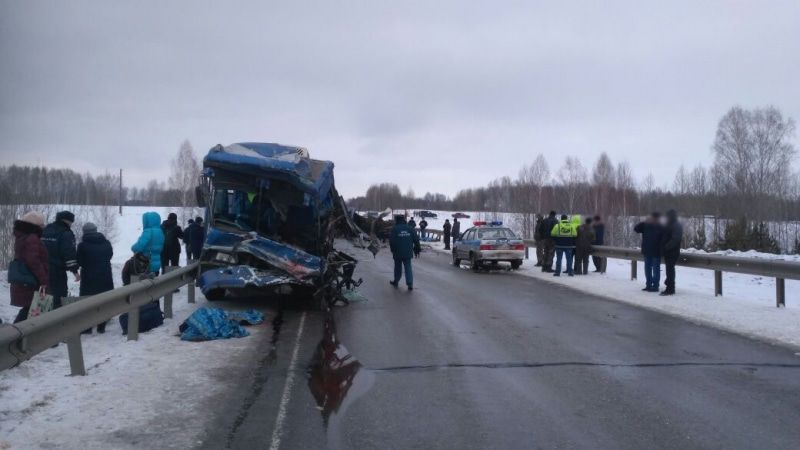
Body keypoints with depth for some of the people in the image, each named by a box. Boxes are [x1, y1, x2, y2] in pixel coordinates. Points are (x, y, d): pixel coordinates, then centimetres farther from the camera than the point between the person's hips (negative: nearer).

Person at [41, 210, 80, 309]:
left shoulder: (45, 231, 17)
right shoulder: (66, 233, -10)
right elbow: (69, 253, -19)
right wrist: (75, 270, -17)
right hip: (58, 271, -8)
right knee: (59, 297, -5)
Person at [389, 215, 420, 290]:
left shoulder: (395, 229, -7)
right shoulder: (410, 228, 3)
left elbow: (392, 241, -10)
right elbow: (416, 240, 2)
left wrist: (393, 249, 6)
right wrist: (416, 249, 11)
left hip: (398, 253, -2)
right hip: (408, 253, 2)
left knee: (398, 267, 14)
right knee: (408, 268, 4)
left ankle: (396, 281, 26)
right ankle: (410, 284, -6)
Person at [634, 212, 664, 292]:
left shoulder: (661, 227, -8)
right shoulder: (646, 225, 7)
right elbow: (636, 229, 1)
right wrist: (644, 222, -11)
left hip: (656, 252, -6)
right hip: (647, 251, 6)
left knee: (656, 269, -1)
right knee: (647, 269, 12)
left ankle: (655, 286, 3)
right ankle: (648, 285, 21)